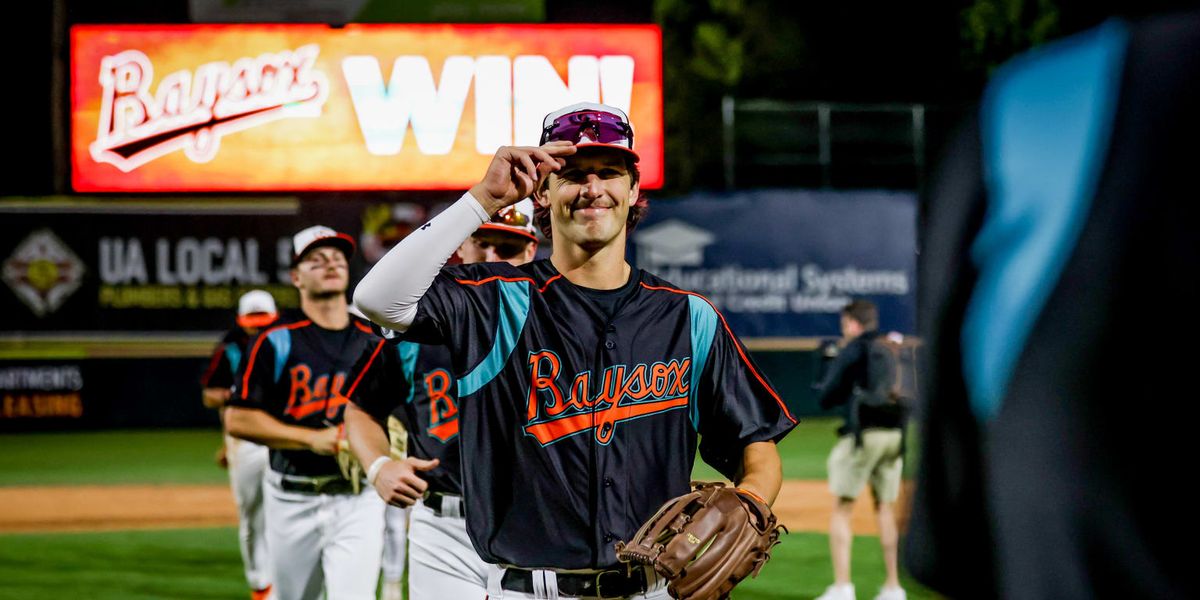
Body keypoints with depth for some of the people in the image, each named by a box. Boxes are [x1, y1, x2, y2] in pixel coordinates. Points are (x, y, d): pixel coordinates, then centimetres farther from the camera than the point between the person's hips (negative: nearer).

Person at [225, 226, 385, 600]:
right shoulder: (276, 343, -2)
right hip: (293, 501, -1)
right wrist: (313, 439, -15)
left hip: (358, 500, 1)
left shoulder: (375, 343, 8)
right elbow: (238, 419, -7)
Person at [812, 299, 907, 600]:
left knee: (841, 508, -1)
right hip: (895, 434, 6)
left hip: (864, 434, -6)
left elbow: (826, 397, -4)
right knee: (885, 508, 14)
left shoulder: (852, 351, -3)